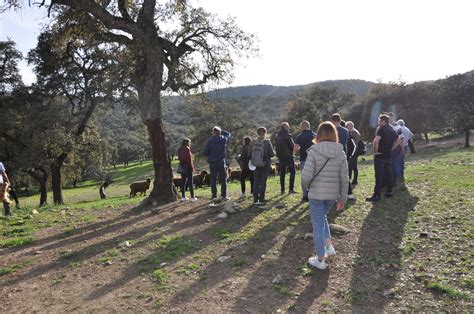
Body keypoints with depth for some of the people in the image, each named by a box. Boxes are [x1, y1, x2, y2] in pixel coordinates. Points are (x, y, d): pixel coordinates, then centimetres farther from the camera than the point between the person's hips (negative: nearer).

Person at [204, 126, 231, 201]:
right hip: (221, 162, 1)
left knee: (213, 180, 7)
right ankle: (223, 196, 7)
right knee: (223, 179, 9)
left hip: (212, 163, -1)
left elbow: (205, 152, -6)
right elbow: (228, 134, 21)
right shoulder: (223, 139, -1)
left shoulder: (210, 141, -8)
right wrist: (221, 131, 12)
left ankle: (214, 196, 8)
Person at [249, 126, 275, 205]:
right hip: (265, 165, -2)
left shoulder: (253, 142, -4)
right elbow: (272, 154, -9)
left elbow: (250, 154, 0)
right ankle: (261, 200, 7)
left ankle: (255, 200, 12)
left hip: (255, 165, 2)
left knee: (256, 182, 10)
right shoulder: (267, 142, -12)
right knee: (263, 182, 5)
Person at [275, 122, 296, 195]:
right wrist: (292, 149, 6)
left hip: (280, 156, 6)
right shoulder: (287, 135, -11)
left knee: (282, 173, 10)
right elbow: (292, 145, -12)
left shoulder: (277, 136, 9)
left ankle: (282, 190, 11)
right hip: (288, 156, -6)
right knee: (292, 171, 1)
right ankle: (291, 189, -5)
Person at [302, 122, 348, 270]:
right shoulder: (341, 153, -1)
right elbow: (344, 178, 0)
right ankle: (328, 245, 25)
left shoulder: (314, 151, -13)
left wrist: (306, 187, 4)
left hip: (316, 194, -4)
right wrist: (342, 198, 10)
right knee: (322, 217, 30)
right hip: (332, 194, 4)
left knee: (318, 224, 9)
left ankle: (320, 260, 19)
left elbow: (306, 175, -17)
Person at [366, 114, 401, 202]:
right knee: (388, 174, 14)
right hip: (388, 156, 8)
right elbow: (398, 141, 20)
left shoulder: (381, 129, -14)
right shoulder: (392, 129, 11)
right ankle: (389, 192, 22)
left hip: (380, 156, -8)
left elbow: (376, 140, -28)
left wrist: (375, 151, -17)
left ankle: (377, 195, -5)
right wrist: (390, 149, 14)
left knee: (379, 176, -6)